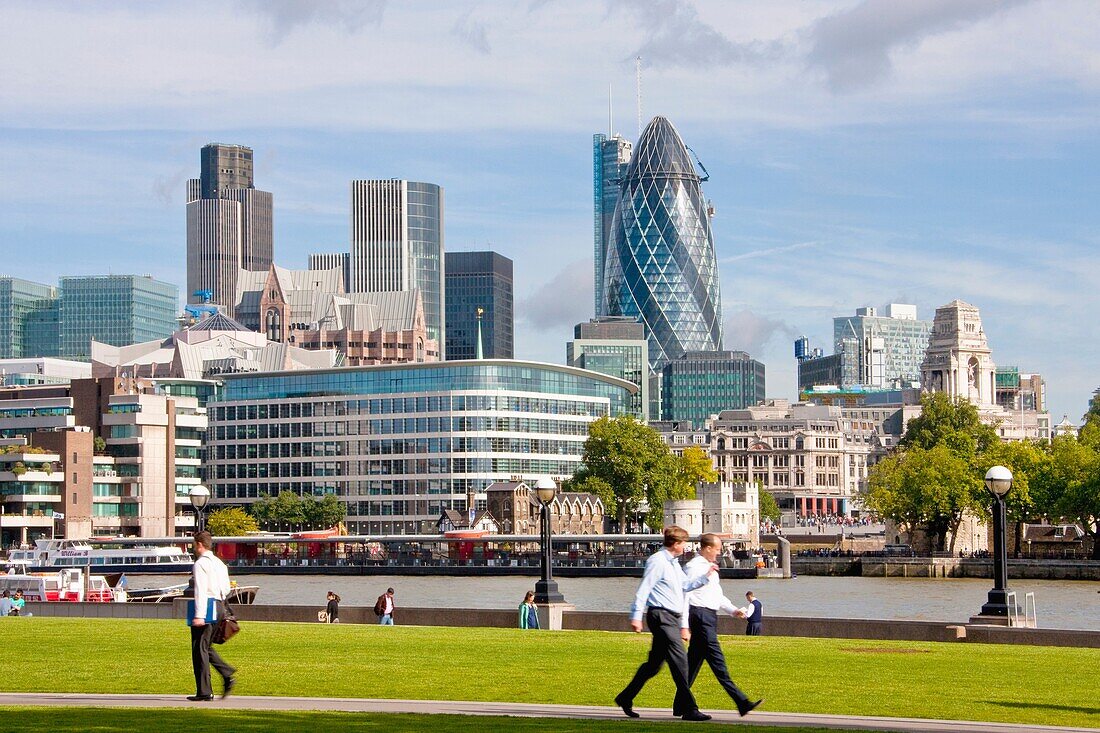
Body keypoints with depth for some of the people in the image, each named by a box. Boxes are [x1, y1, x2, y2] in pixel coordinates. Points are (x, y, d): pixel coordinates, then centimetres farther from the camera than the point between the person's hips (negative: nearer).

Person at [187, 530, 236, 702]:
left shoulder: (200, 563, -10)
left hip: (205, 608, -8)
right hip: (219, 607, 8)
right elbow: (226, 588, 17)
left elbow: (200, 590, -18)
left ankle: (204, 692, -3)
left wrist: (199, 615, -22)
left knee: (200, 650, -3)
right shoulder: (219, 563, 16)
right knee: (206, 647, 18)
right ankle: (228, 675, 3)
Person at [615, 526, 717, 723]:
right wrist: (636, 616, -19)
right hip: (661, 616, -10)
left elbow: (686, 586, 30)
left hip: (671, 617, 10)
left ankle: (625, 698, 25)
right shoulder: (657, 561, -11)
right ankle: (689, 709, -14)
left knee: (654, 663, 14)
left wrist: (706, 576, 22)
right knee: (680, 661, -13)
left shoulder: (674, 563, 19)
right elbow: (643, 589, -15)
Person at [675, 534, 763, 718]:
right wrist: (684, 625, -18)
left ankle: (680, 706, 16)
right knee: (717, 661, -11)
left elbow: (718, 595, 27)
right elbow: (684, 596, -13)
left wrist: (732, 609, 12)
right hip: (700, 615, -10)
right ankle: (742, 703, -15)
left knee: (694, 661, 12)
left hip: (710, 616, 10)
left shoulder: (711, 568, 19)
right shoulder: (693, 567, -9)